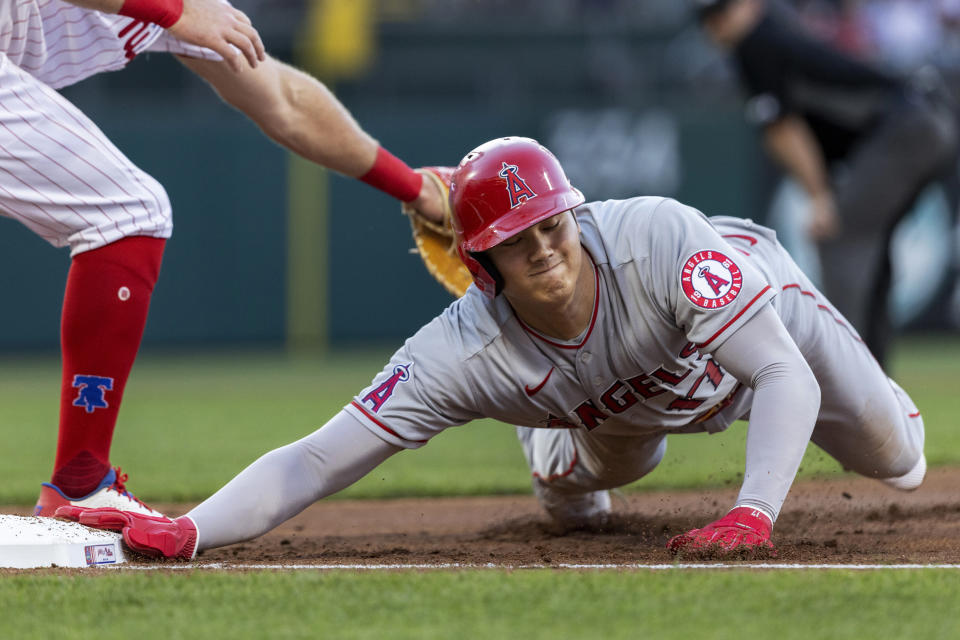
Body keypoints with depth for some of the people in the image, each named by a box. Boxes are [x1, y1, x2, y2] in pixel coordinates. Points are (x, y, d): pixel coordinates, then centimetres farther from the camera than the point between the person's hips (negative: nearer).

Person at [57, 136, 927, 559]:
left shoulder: (658, 237, -49)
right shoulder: (464, 352, -42)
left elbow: (786, 378, -49)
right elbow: (315, 460, -46)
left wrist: (753, 514, -65)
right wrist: (186, 531, -63)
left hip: (754, 293, -2)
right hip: (625, 406, 2)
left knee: (893, 459, 8)